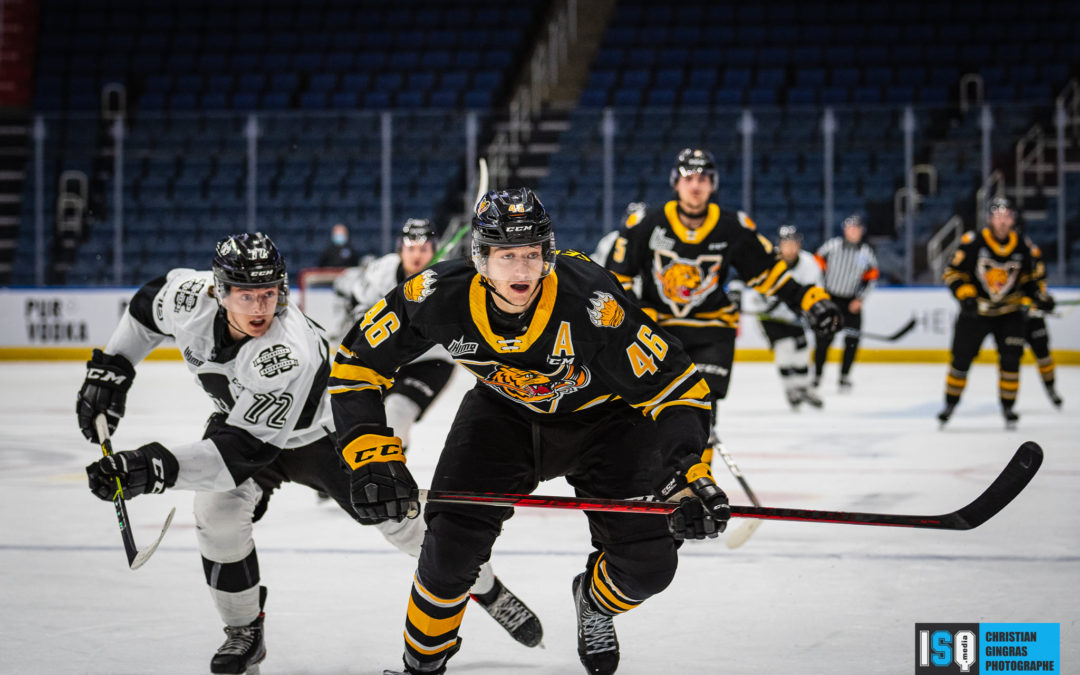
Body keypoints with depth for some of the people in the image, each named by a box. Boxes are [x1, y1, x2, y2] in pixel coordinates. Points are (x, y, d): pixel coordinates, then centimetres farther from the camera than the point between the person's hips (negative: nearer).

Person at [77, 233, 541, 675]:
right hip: (239, 415, 4)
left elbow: (243, 450, -46)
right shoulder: (192, 299, -28)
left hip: (323, 433, -4)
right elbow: (148, 305, -2)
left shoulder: (288, 354, -44)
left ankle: (488, 590, 25)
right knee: (219, 516, -19)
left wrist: (156, 469, -55)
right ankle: (244, 634, 3)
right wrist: (109, 371, -7)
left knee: (397, 519, 0)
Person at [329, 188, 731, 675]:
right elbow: (355, 365, -16)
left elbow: (676, 387, -31)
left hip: (602, 414, -1)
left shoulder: (591, 301, -37)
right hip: (503, 411, 2)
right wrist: (373, 459, -26)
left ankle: (595, 600, 28)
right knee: (452, 542, -15)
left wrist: (690, 476, -44)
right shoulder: (440, 296, -28)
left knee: (646, 565, -11)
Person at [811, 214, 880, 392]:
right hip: (829, 297, -2)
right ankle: (816, 376, 9)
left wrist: (860, 299, 1)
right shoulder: (832, 245, -8)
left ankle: (845, 377, 6)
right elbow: (817, 264, -2)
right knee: (823, 339, -5)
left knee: (852, 340, -7)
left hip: (851, 302, 2)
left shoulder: (866, 252, 0)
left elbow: (871, 277, 9)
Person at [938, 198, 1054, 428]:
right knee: (961, 359, 1)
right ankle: (950, 404, 18)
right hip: (976, 312, -2)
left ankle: (1008, 407, 8)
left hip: (1009, 313, 2)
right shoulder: (973, 242, -15)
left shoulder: (1021, 247, -3)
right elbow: (952, 273, -12)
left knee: (1010, 359, -7)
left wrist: (1040, 297, -5)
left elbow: (1029, 278, 11)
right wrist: (966, 296, -25)